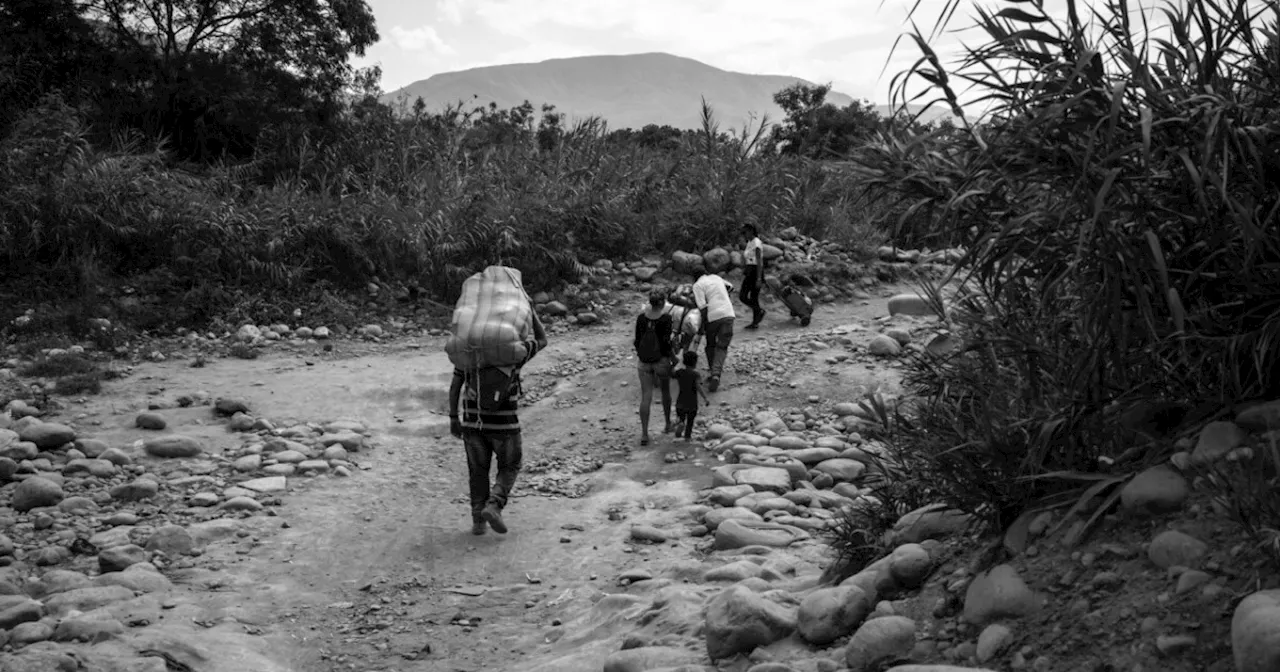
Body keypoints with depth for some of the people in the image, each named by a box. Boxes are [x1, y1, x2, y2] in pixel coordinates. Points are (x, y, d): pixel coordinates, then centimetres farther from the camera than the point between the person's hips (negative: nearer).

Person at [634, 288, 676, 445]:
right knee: (665, 392, 20)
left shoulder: (641, 317, -1)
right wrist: (673, 357, -3)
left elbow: (637, 341, 2)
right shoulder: (666, 318, -12)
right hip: (661, 360, -2)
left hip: (644, 361, 2)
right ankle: (668, 424, 36)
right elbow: (666, 341, -16)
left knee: (646, 397, 1)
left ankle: (644, 434, -7)